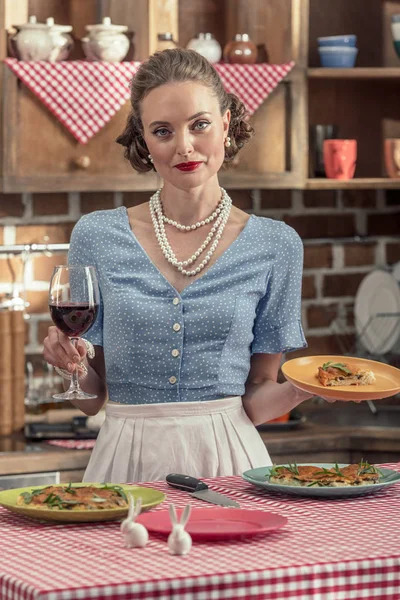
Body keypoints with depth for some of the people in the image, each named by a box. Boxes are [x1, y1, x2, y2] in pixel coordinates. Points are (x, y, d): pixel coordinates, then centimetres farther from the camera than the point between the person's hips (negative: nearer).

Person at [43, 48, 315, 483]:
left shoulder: (275, 246, 2)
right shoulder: (97, 237, 2)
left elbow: (255, 399, 8)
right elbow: (90, 398, 8)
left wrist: (301, 388, -10)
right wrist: (69, 363, -11)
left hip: (228, 462, 0)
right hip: (128, 462, 0)